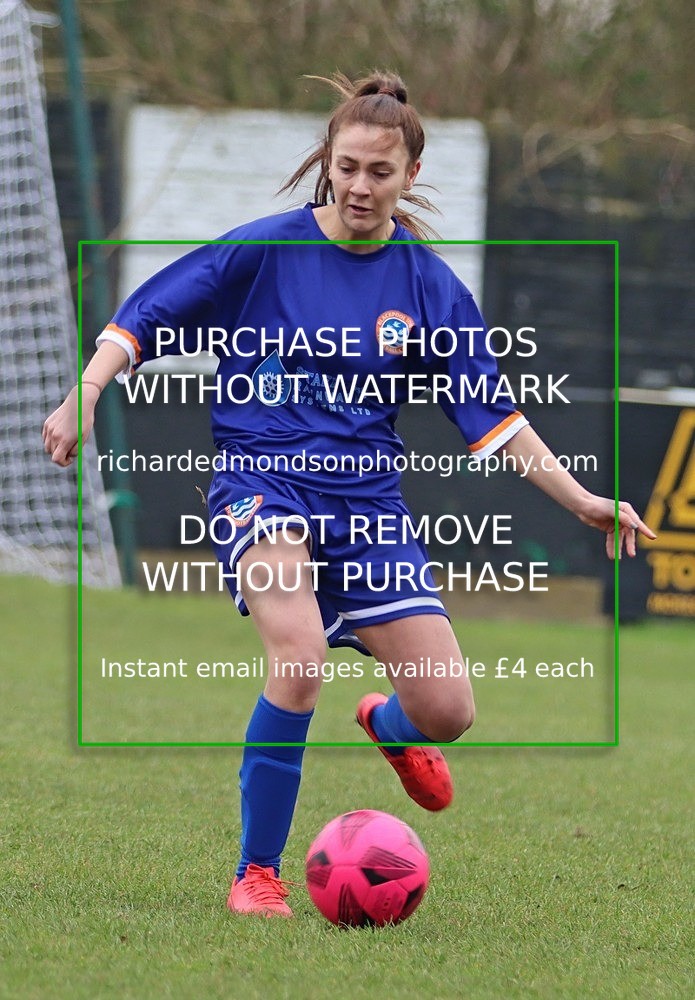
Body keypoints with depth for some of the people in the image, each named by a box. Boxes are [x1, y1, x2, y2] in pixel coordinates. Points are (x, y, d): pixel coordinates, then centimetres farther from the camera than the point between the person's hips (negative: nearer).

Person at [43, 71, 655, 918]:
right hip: (262, 483, -3)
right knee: (299, 655, -32)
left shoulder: (428, 284, 4)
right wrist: (85, 394, -18)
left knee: (447, 712, -5)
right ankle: (257, 873, -16)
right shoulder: (264, 250, -4)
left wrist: (582, 502, 2)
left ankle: (386, 725, 36)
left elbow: (492, 414, 8)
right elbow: (141, 323, -1)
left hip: (368, 503, 3)